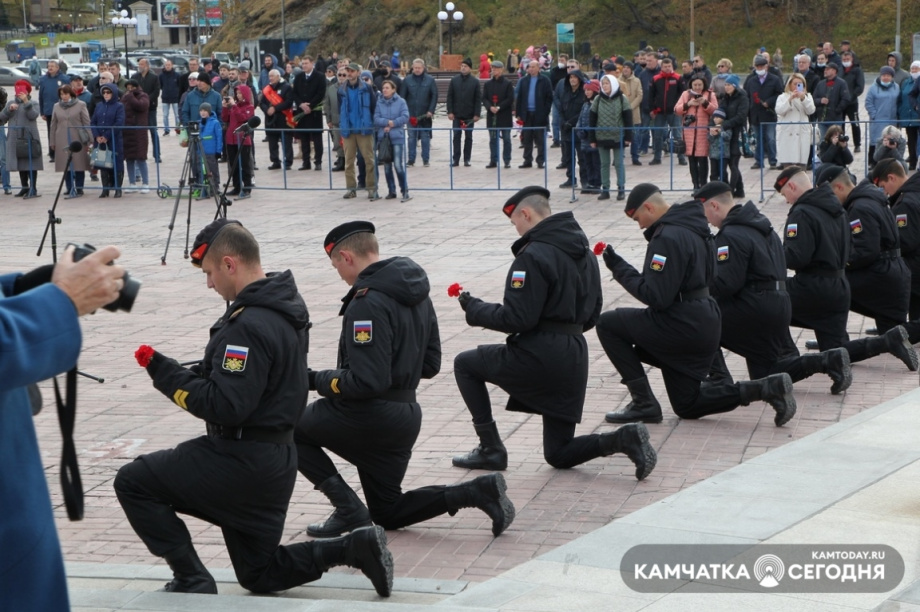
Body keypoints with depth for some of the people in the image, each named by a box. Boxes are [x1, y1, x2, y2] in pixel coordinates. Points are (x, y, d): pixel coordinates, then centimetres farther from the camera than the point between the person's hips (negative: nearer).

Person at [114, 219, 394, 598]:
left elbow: (224, 407, -26)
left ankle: (192, 580, 2)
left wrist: (167, 375, -16)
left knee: (133, 483, 1)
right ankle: (355, 547, 6)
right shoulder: (284, 309, 8)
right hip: (275, 458, 9)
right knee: (259, 575, 19)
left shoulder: (249, 326, -23)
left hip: (242, 463, -9)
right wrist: (174, 372, 4)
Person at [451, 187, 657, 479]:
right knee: (558, 454, 16)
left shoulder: (533, 256, -15)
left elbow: (516, 319, -17)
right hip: (575, 359, 8)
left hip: (538, 357, -8)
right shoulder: (585, 251, 13)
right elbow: (592, 314, 18)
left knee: (465, 364, 16)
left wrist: (475, 309, -3)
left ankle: (490, 448, 11)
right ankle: (623, 439, -8)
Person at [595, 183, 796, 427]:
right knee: (687, 405, 18)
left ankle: (644, 403, -2)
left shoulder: (667, 238, -19)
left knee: (608, 324, -2)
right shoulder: (692, 228, 12)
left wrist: (620, 268, -13)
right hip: (703, 323, 10)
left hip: (682, 326, -10)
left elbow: (656, 297, -23)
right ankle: (767, 388, 8)